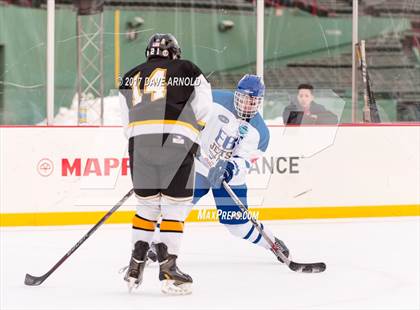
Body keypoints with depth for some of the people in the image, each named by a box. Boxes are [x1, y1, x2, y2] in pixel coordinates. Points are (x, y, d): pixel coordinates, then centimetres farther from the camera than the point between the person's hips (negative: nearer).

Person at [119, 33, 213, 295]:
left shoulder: (131, 78, 24)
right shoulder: (187, 70, 13)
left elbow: (128, 121, 17)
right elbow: (203, 108, 5)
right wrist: (193, 130, 21)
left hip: (139, 143, 4)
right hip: (177, 143, -4)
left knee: (147, 205, 17)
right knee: (175, 207, 3)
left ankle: (135, 266, 16)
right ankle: (168, 268, -1)